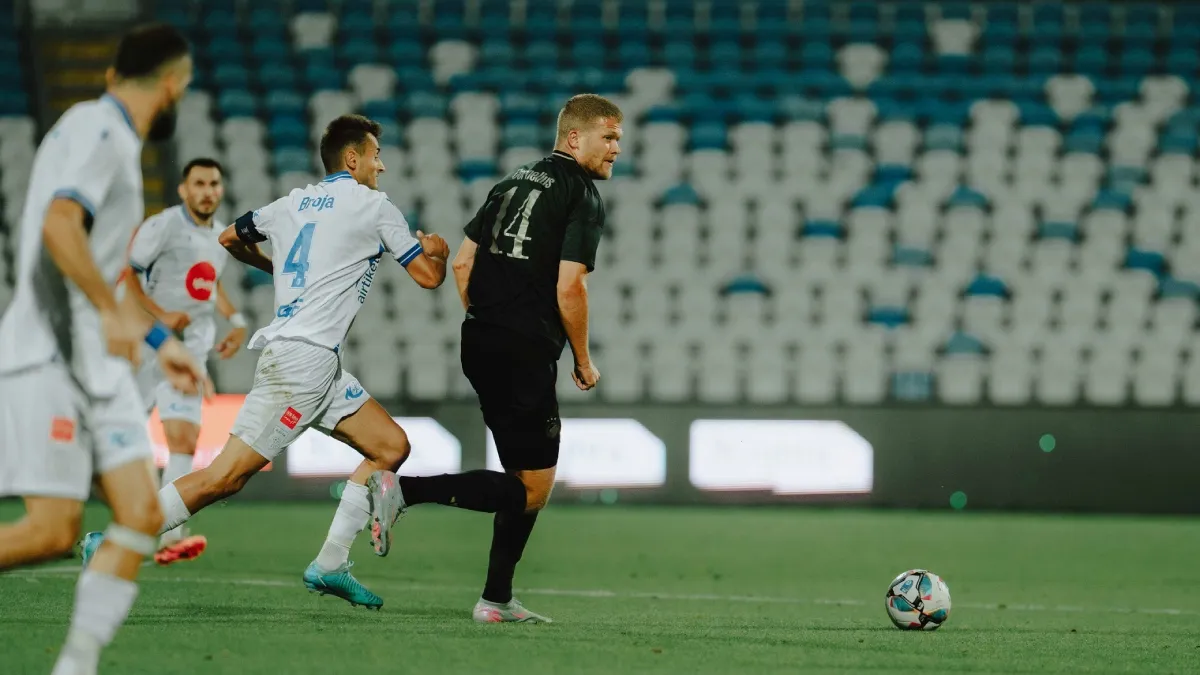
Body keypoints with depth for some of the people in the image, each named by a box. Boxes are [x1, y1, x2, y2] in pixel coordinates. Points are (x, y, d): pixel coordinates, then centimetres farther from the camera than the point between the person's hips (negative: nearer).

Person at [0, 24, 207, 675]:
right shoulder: (96, 129, -9)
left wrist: (161, 340, 31)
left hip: (98, 363, 9)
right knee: (52, 530, -15)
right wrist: (114, 313, -31)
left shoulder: (108, 134, 21)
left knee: (142, 516, -4)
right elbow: (59, 227, -25)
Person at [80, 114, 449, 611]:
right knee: (226, 477, -11)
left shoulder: (294, 203, 17)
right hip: (302, 360, -9)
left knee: (392, 446, 10)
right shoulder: (373, 207, -4)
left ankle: (330, 566, 7)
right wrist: (436, 250, 21)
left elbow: (231, 238, 30)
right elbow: (428, 275, -1)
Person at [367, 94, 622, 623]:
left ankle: (497, 599, 17)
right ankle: (403, 491, -19)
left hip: (480, 343, 9)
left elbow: (462, 264, 15)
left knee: (528, 477, 18)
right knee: (532, 490, -5)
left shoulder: (514, 182, 16)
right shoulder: (582, 197, -7)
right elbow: (569, 288, -16)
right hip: (526, 356, -9)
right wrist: (583, 362, -3)